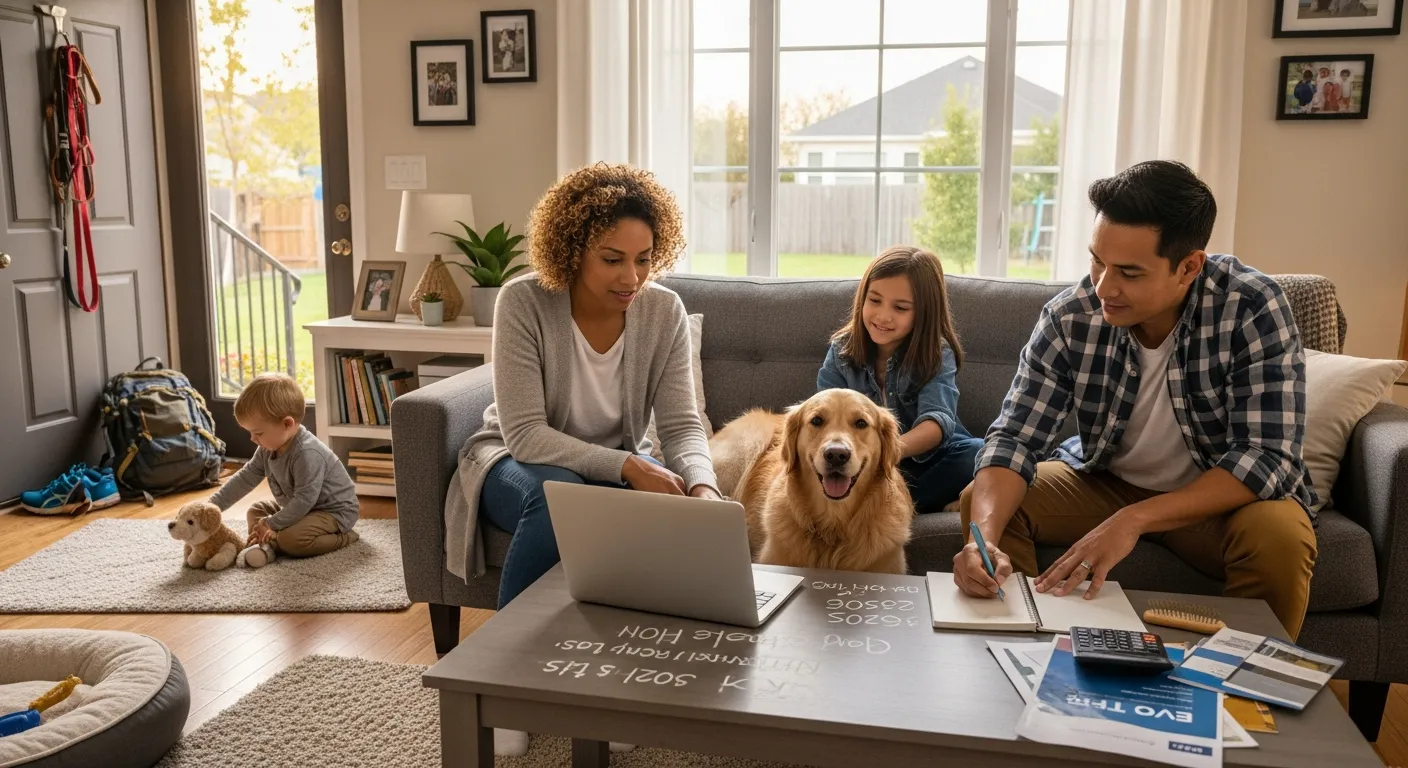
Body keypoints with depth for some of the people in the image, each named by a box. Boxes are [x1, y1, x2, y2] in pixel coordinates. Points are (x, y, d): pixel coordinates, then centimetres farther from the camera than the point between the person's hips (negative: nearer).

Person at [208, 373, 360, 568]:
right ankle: (267, 543, -12)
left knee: (291, 539, -32)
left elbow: (304, 500, -31)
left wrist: (272, 524, -24)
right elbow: (246, 477, 7)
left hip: (335, 511, -11)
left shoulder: (307, 454, -33)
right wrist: (212, 506, 3)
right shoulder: (269, 448, -3)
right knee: (256, 511, 11)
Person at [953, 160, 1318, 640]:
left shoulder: (1254, 309, -25)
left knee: (1280, 538, -32)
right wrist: (986, 538, -40)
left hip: (1227, 494, -2)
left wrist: (1134, 520, -38)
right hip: (1106, 480, 2)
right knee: (982, 502, -16)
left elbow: (1268, 456, -28)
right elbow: (1014, 437, -20)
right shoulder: (1069, 317, -20)